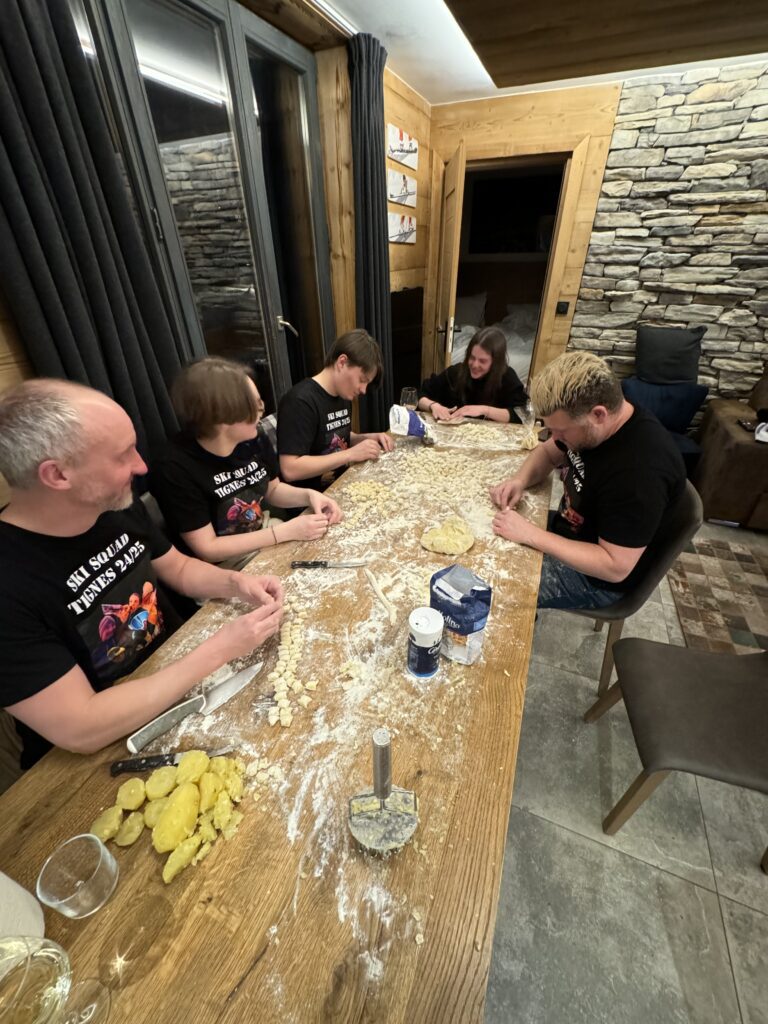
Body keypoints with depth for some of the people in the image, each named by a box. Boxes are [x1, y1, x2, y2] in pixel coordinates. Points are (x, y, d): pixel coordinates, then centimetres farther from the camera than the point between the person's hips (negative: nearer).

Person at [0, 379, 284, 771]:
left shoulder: (119, 507, -8)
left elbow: (178, 568, 6)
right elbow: (81, 729, -28)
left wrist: (236, 583, -13)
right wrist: (220, 648, -28)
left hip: (178, 677, 6)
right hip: (99, 755, -5)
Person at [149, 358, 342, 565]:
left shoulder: (254, 441, -9)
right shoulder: (174, 470, -25)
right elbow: (207, 549, -22)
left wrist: (309, 495, -12)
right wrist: (287, 531, -26)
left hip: (264, 544, 6)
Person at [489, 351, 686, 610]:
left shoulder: (641, 469, -35)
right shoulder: (581, 418, -10)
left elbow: (615, 567, -31)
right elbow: (547, 452, 8)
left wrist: (530, 535, -31)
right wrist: (521, 479, -13)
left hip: (598, 576, -8)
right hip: (569, 531, 8)